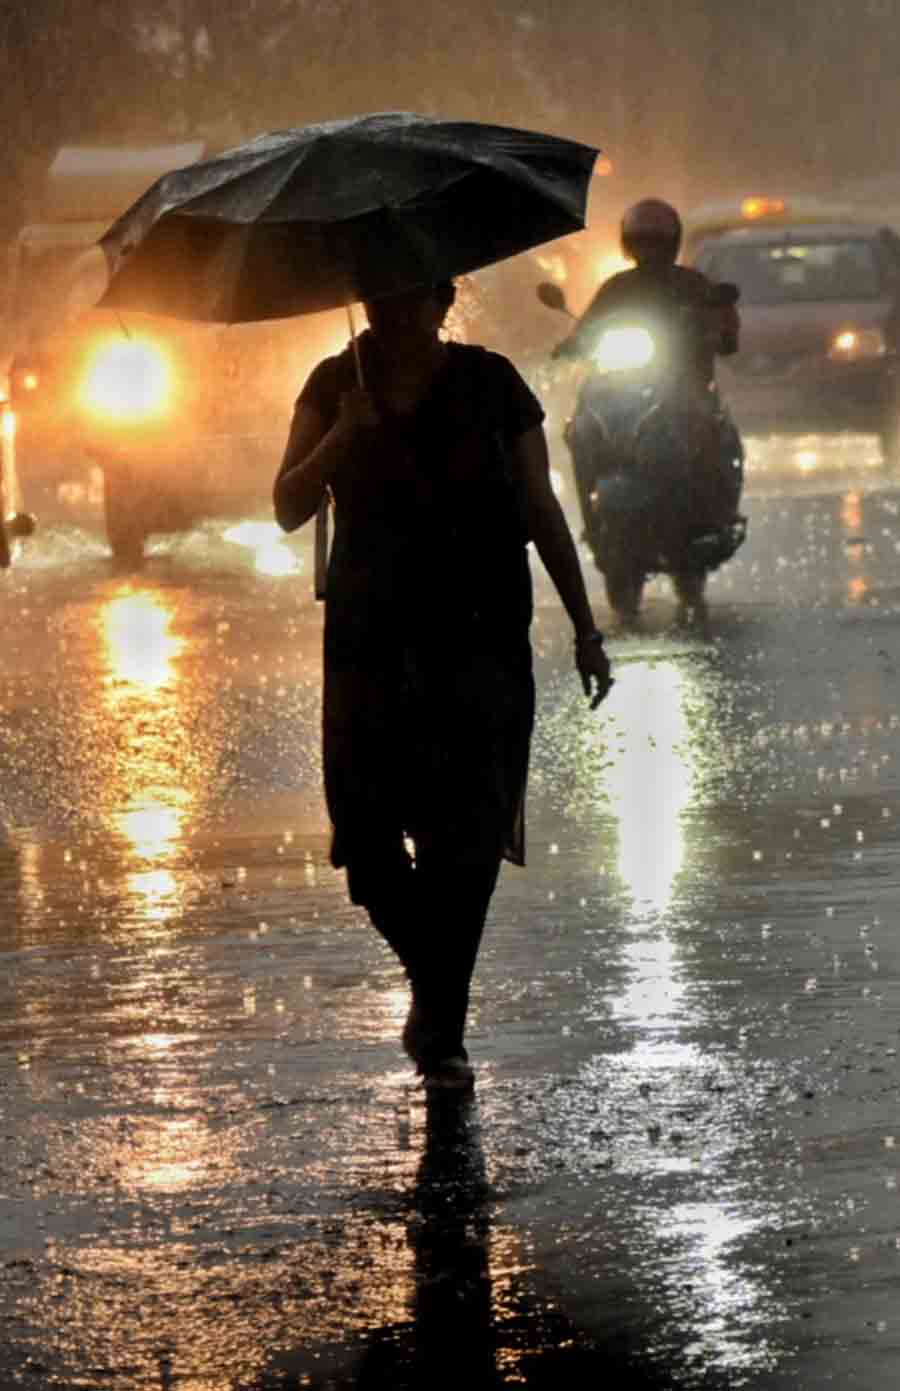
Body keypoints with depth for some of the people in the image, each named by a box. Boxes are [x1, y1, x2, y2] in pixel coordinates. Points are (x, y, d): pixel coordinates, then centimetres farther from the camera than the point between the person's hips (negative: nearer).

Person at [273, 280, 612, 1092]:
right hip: (371, 643, 1)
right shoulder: (337, 385, 6)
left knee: (467, 841, -8)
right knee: (367, 839, -3)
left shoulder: (490, 385, 2)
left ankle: (441, 1028, 1)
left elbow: (542, 513, 7)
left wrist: (585, 630, 5)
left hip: (481, 641, -1)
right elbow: (290, 507, -2)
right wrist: (350, 428, -16)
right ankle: (436, 988, 23)